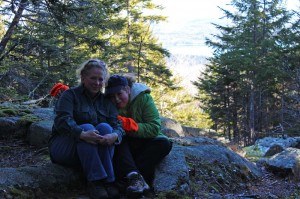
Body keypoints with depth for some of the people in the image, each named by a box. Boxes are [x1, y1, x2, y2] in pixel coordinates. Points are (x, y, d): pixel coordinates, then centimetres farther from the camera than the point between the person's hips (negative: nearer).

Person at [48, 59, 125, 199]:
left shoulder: (106, 101, 11)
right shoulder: (70, 95, -3)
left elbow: (117, 125, -4)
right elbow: (62, 120, -21)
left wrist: (114, 136, -30)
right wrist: (82, 134, -41)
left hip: (93, 153, 4)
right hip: (63, 148, -3)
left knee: (104, 127, -24)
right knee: (87, 127, -31)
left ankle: (108, 181, -31)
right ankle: (95, 181, -38)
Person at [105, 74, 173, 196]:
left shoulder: (143, 98, -12)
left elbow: (154, 128, -20)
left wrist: (127, 124, -28)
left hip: (143, 143, 0)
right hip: (123, 145, 1)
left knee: (164, 143, -28)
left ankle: (128, 177, -40)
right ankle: (135, 176, -50)